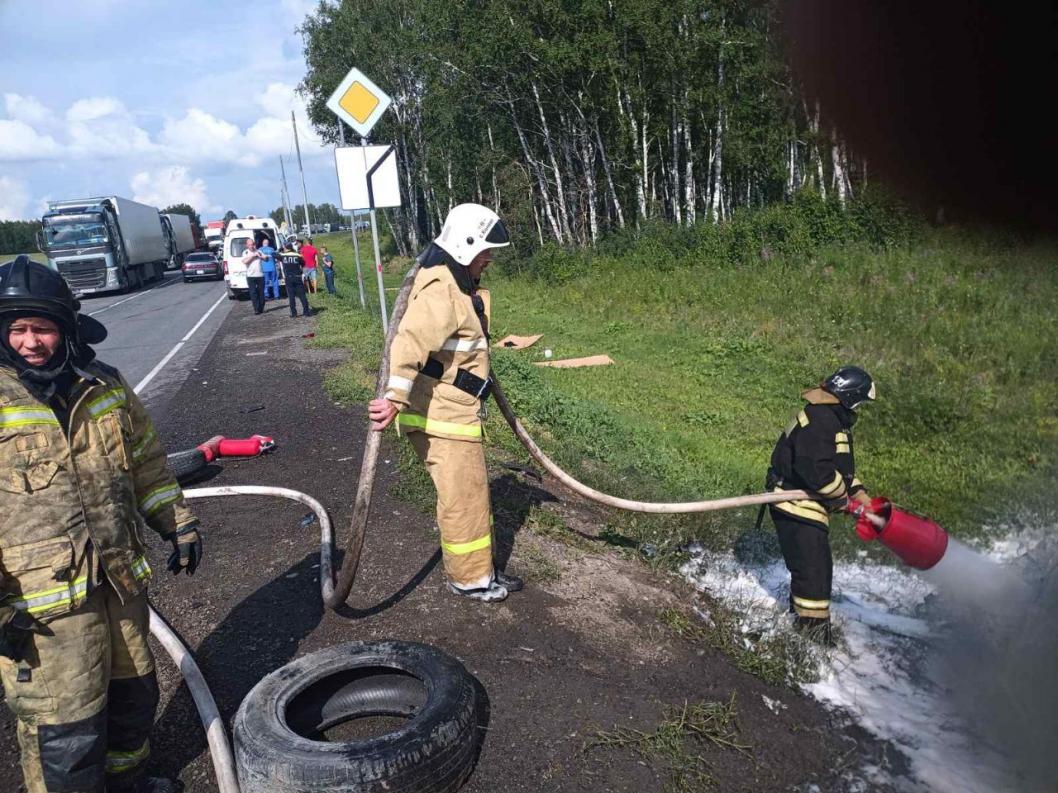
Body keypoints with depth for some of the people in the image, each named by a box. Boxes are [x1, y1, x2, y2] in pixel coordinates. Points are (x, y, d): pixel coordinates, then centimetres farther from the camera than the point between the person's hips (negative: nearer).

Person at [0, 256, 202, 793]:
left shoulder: (107, 386, 4)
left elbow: (147, 462, 15)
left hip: (121, 580, 6)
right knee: (66, 731, 3)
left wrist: (178, 523, 14)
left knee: (134, 692, 23)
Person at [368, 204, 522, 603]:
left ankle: (481, 566, 34)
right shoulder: (440, 289, -20)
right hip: (440, 418, -11)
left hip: (456, 412, 11)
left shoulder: (458, 284, 15)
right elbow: (411, 341, -35)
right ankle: (469, 577, 19)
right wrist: (396, 398, -43)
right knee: (463, 496, 2)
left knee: (473, 491, 19)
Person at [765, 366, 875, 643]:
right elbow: (815, 470, -30)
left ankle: (800, 620, 44)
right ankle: (814, 638, -1)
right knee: (814, 573, -9)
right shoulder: (820, 420, -20)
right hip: (798, 508, -11)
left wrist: (860, 494, 9)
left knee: (818, 569, 25)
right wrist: (843, 496, -14)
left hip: (805, 507, 11)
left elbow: (840, 468, 22)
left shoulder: (833, 420, 16)